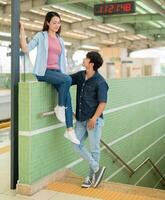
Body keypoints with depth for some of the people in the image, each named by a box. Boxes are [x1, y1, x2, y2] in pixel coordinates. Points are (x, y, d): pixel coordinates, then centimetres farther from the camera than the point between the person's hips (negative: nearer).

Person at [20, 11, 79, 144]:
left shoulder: (60, 40, 20)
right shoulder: (41, 36, 5)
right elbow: (25, 48, -7)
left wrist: (63, 73, 13)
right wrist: (22, 30, -11)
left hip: (57, 72, 5)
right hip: (43, 72, -5)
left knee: (67, 97, -16)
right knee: (68, 80, -31)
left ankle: (70, 130, -13)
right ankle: (59, 107, -11)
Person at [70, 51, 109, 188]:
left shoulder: (100, 82, -13)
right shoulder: (80, 76, 6)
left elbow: (102, 103, -15)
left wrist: (94, 118, -23)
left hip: (94, 120, -7)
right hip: (81, 119, 7)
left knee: (94, 149, 4)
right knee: (77, 145, 5)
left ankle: (91, 177, 20)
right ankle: (97, 169, 15)